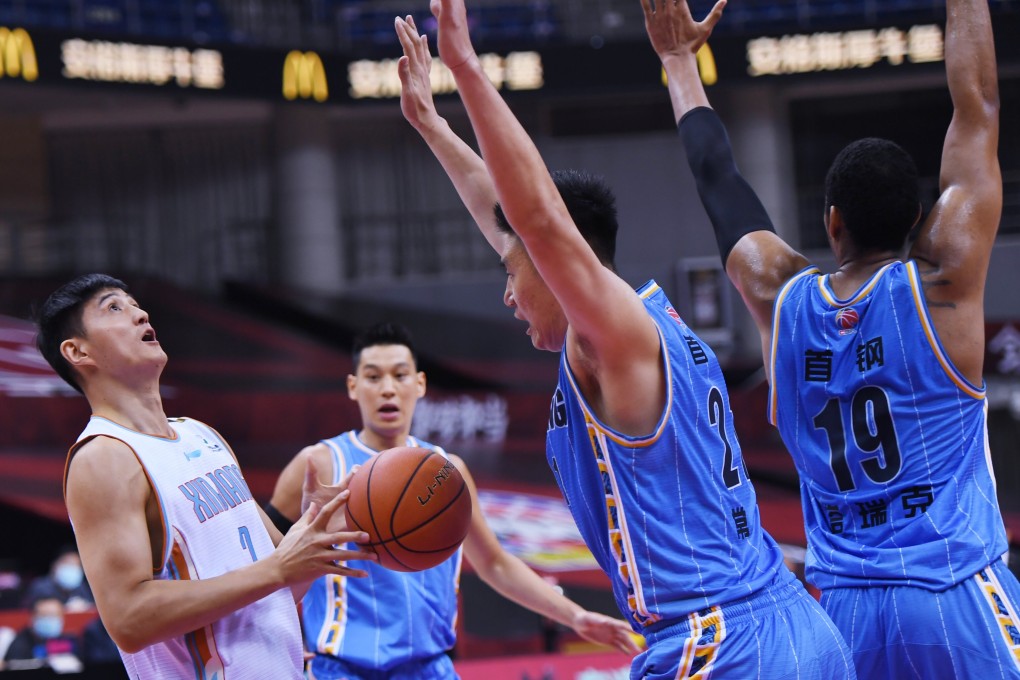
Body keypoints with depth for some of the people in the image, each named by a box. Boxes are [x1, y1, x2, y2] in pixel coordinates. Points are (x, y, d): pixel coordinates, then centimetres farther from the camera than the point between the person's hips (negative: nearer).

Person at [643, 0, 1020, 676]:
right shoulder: (941, 283, -4)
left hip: (841, 616, 4)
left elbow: (719, 182, 21)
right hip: (959, 603, -4)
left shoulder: (779, 298, 5)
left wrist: (681, 62, 33)